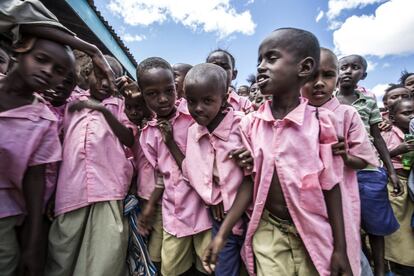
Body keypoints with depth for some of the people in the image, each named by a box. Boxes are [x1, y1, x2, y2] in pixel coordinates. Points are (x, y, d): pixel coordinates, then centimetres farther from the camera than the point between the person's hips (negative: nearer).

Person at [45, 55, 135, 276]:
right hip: (71, 189, 2)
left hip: (108, 187, -1)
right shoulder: (71, 102, 20)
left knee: (106, 258, -5)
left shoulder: (119, 105, 16)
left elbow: (130, 140, 3)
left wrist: (104, 110, -2)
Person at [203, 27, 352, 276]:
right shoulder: (251, 123, -7)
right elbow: (250, 182, -5)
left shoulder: (321, 121, -12)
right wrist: (222, 234, -7)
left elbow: (331, 187, -6)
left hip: (312, 232, 0)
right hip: (267, 231, 1)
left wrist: (340, 249, -1)